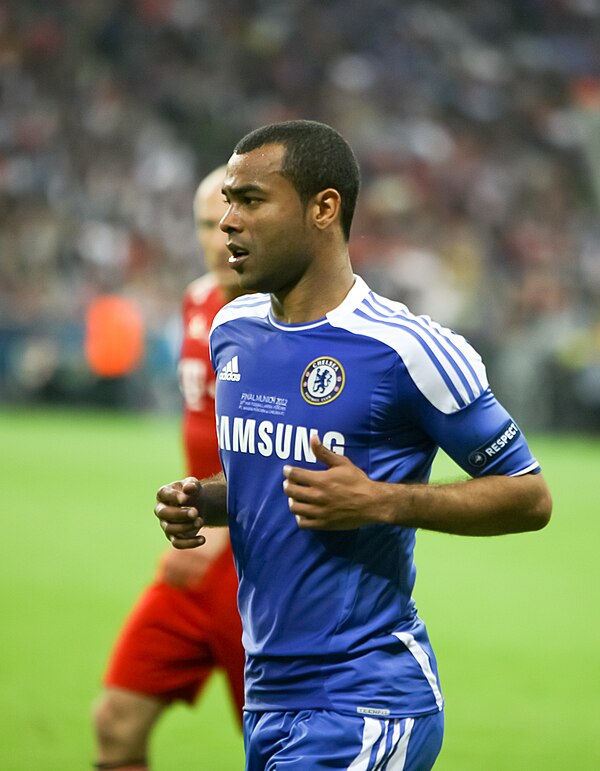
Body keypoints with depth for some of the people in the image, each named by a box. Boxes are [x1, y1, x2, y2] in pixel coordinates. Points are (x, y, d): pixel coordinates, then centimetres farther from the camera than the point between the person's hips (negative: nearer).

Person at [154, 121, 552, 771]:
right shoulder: (232, 330, 9)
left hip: (366, 706, -8)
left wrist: (380, 502, -19)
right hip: (266, 694, 8)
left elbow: (530, 497, -8)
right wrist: (199, 502, 2)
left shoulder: (405, 348, -13)